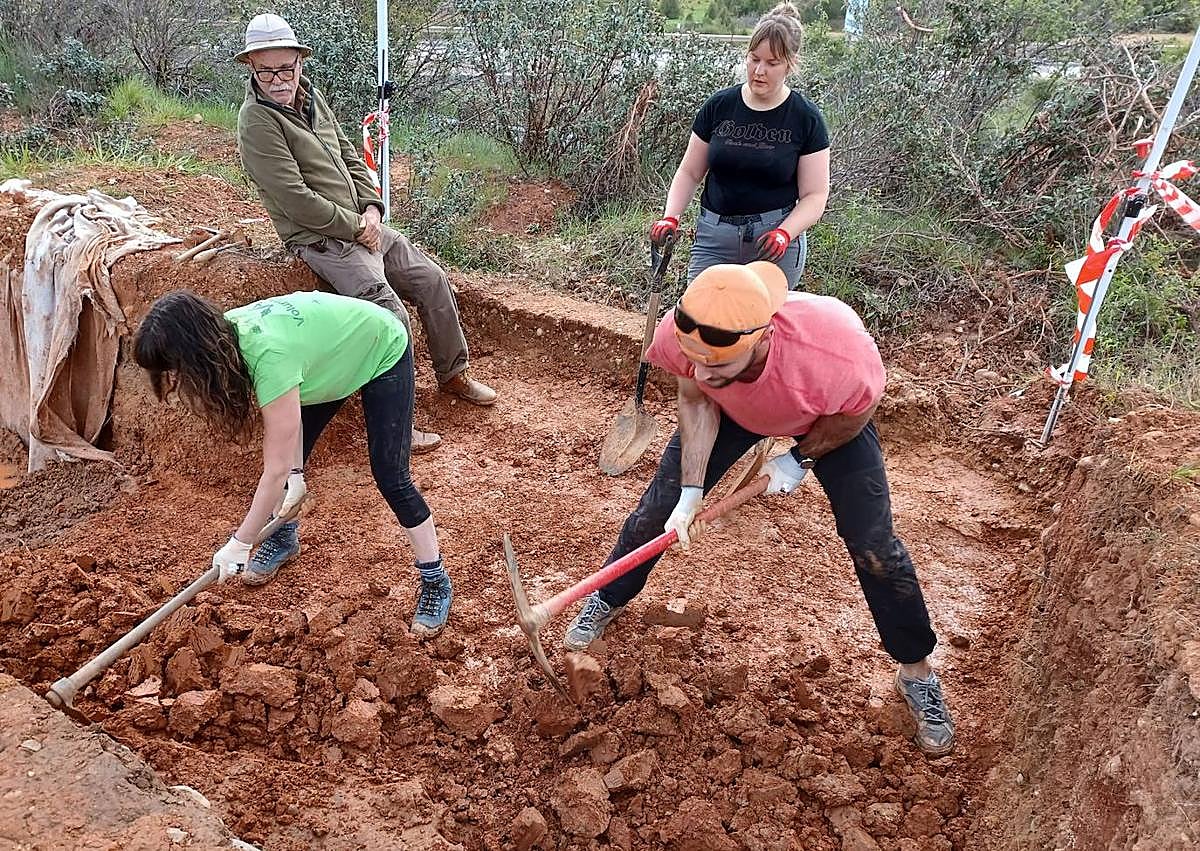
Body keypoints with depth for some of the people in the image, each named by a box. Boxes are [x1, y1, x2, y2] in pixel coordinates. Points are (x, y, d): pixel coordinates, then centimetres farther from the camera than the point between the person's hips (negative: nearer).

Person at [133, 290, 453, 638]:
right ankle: (283, 537, 34)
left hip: (382, 351, -7)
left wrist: (239, 543, -27)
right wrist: (295, 473, -11)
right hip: (331, 350, 7)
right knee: (287, 453, 8)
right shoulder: (226, 333, -20)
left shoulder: (269, 356, -42)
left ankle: (436, 582, 6)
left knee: (390, 476, -8)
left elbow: (277, 470, -37)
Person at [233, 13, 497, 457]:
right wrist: (356, 228, -15)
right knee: (391, 315, -22)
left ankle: (453, 374, 26)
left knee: (433, 282, 9)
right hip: (321, 239, -9)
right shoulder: (256, 121, -16)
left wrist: (372, 208, -1)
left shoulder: (312, 97, 9)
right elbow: (297, 200, -21)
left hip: (363, 226, 9)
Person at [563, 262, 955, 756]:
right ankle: (608, 601, 33)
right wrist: (690, 492, -21)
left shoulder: (836, 349, -47)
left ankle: (917, 672, 21)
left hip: (831, 419, -2)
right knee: (659, 507, 3)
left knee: (874, 546, -4)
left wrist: (801, 459, -15)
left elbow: (857, 411, -21)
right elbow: (697, 401, -16)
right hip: (733, 409, 2)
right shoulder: (679, 335, -39)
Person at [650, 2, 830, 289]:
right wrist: (670, 217, -7)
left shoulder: (805, 118, -1)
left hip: (773, 245, -1)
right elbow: (689, 172, 10)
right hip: (714, 236, 2)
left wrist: (784, 233, -20)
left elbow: (814, 195, -2)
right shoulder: (718, 106, 4)